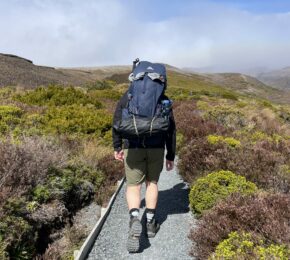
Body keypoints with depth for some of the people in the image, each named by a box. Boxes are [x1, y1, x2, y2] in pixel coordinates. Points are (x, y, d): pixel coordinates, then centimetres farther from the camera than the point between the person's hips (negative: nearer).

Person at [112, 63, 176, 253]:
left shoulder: (128, 96, 9)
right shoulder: (163, 99, 9)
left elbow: (117, 122, 4)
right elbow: (171, 129, 7)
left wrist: (117, 147, 12)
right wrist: (171, 155, 13)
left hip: (133, 147, -1)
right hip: (156, 147, 1)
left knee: (133, 186, 7)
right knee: (152, 182, 19)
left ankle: (135, 220, -16)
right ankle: (150, 222, 22)